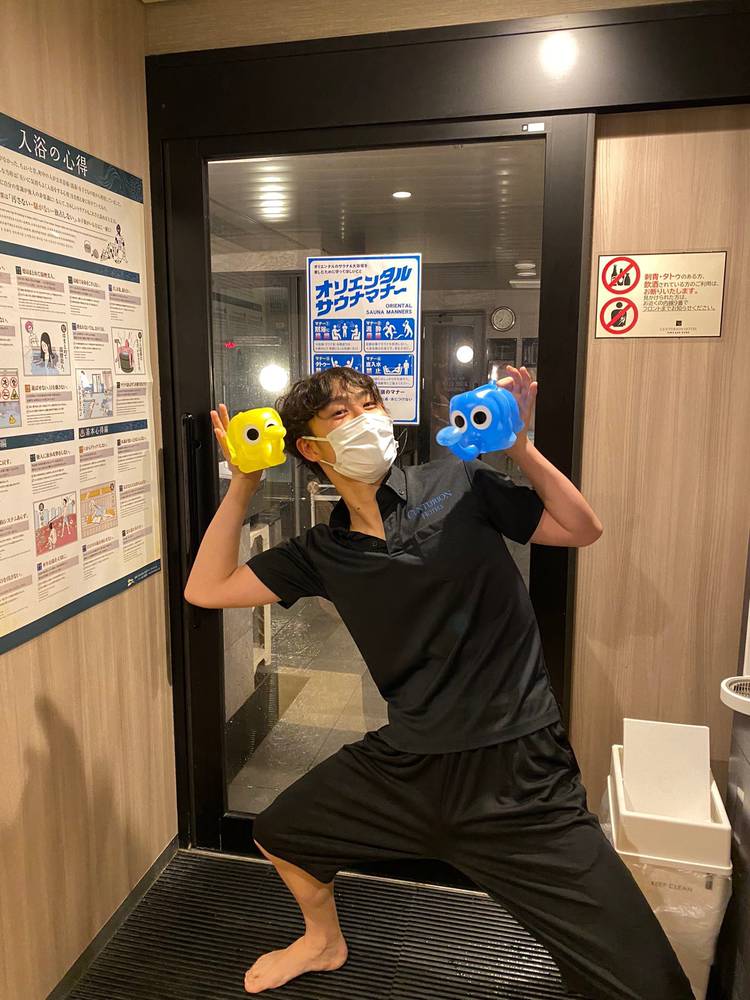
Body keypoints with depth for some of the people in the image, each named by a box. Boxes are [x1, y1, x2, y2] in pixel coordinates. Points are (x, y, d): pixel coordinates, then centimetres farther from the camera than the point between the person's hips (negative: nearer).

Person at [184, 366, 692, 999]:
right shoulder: (323, 553, 3)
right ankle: (324, 943, 51)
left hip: (517, 768, -3)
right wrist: (243, 485, 1)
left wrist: (518, 443, -14)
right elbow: (206, 590, 3)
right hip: (409, 763, 4)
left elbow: (582, 530, -3)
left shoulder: (454, 485, -6)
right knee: (279, 835, 21)